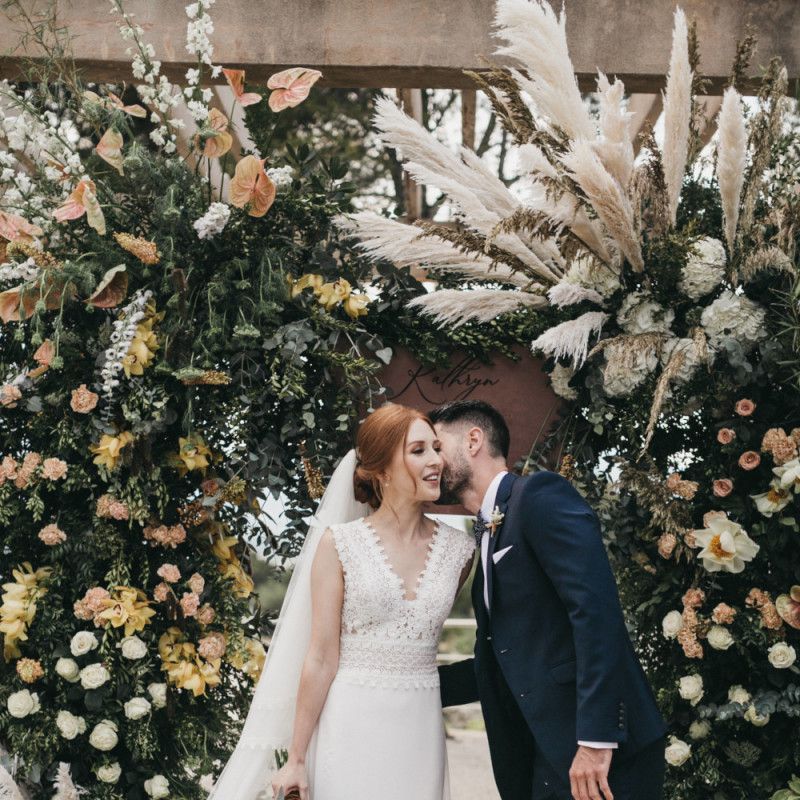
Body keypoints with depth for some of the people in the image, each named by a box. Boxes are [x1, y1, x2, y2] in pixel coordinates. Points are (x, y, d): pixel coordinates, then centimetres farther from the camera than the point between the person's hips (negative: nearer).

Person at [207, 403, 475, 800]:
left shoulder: (458, 549, 5)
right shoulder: (339, 544, -4)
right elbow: (321, 657, -5)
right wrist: (297, 759, -6)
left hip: (420, 733, 3)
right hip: (353, 729, -3)